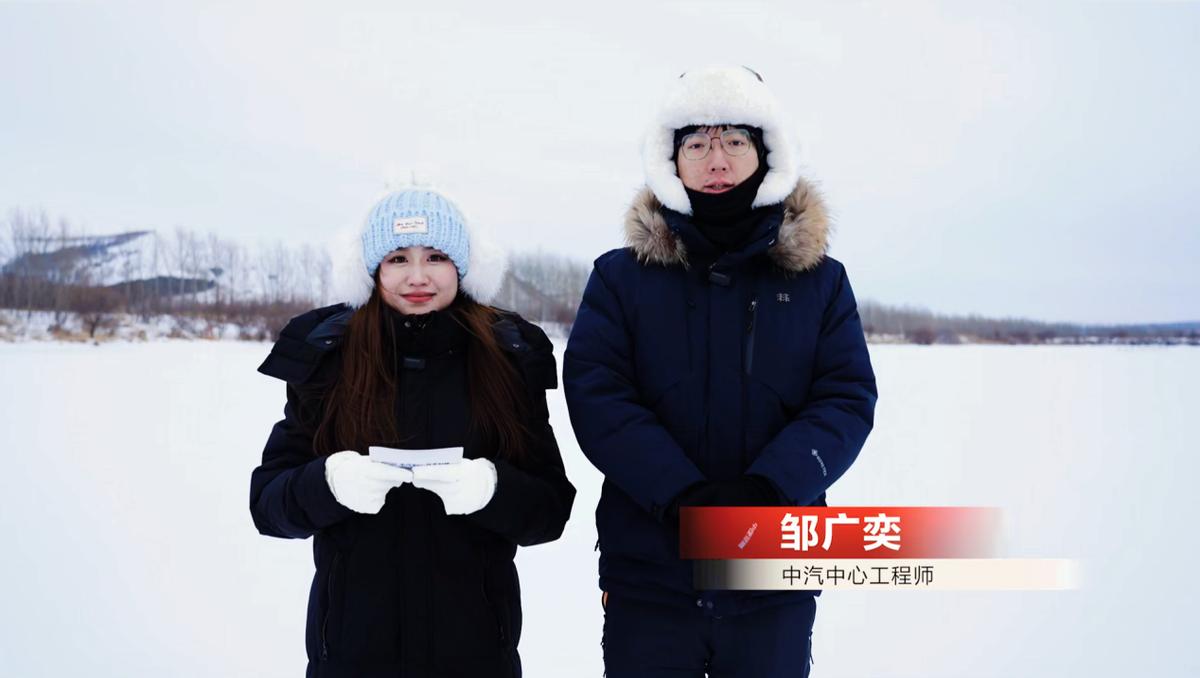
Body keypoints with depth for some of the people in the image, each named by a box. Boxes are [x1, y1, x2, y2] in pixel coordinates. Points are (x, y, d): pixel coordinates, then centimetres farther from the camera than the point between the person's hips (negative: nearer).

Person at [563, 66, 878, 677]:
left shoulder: (819, 279, 5)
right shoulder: (621, 276, 2)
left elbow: (848, 399, -3)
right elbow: (594, 393, -8)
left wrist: (768, 489, -20)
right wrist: (681, 494, -22)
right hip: (647, 578, -1)